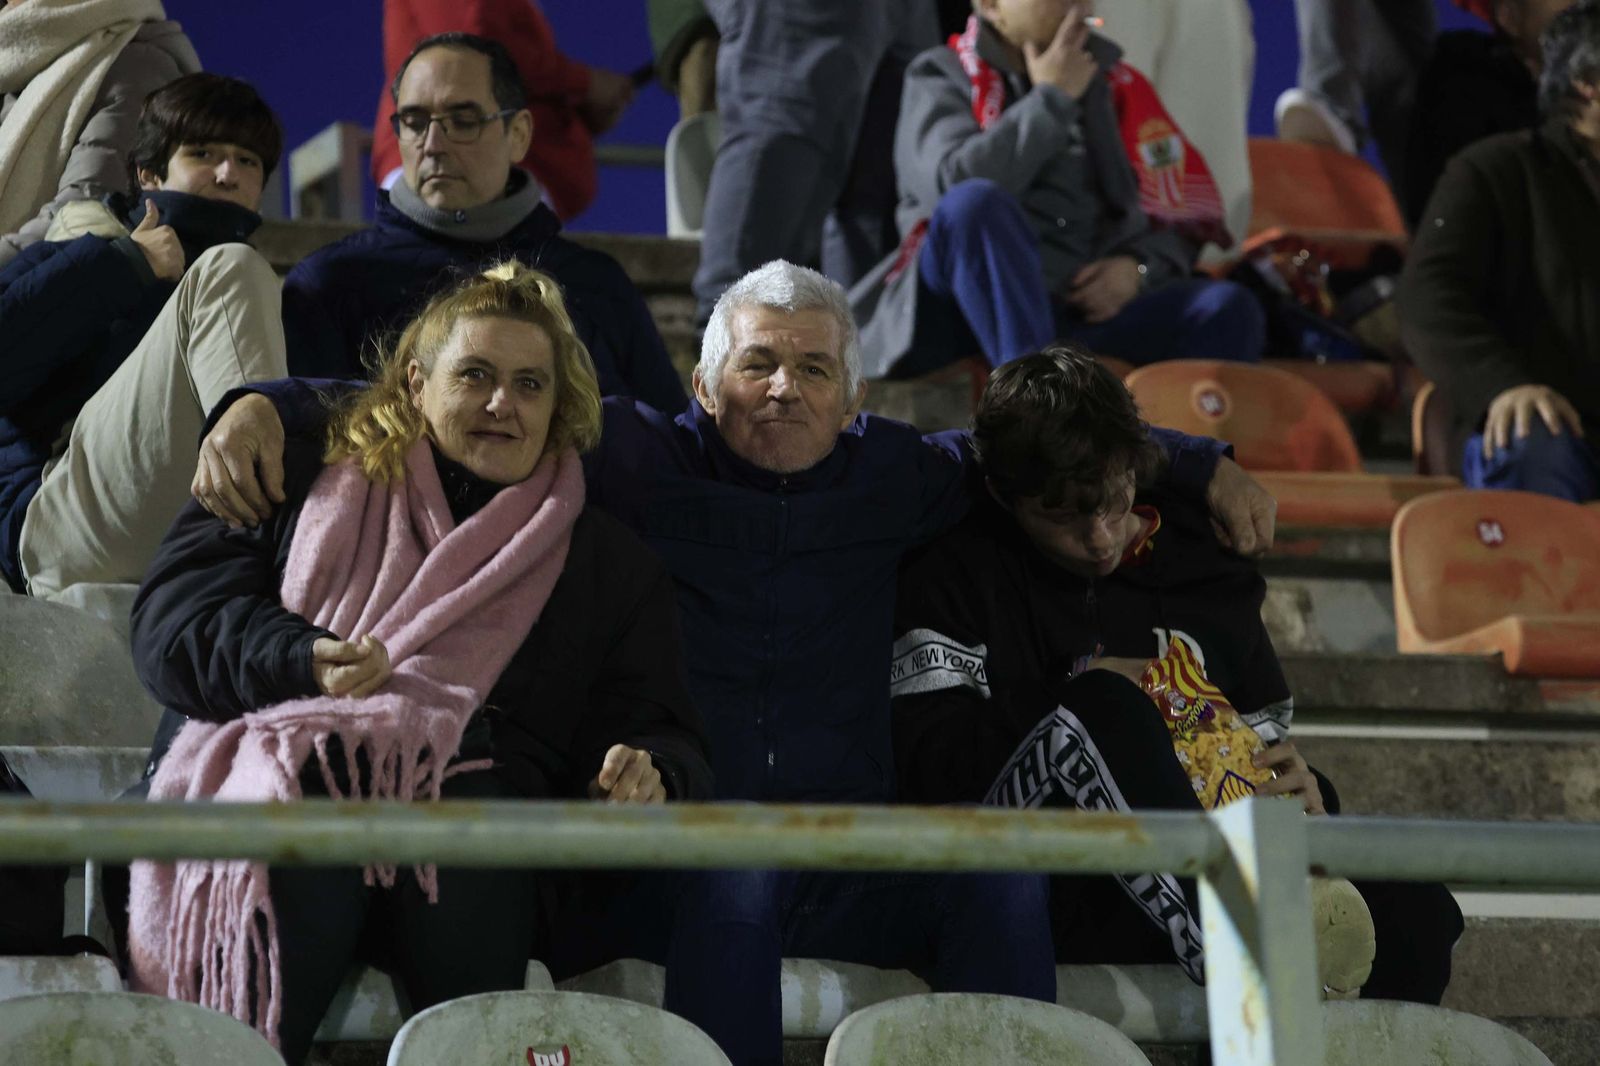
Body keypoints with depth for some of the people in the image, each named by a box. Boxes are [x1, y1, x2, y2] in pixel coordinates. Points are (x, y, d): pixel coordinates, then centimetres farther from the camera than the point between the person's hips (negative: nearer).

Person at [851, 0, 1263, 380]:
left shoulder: (1119, 85, 18)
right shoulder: (941, 78, 7)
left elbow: (1188, 214, 15)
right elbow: (957, 185, -15)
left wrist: (1138, 267, -6)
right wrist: (1051, 99, -6)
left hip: (1089, 311, 3)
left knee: (1227, 310, -21)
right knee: (976, 203, -34)